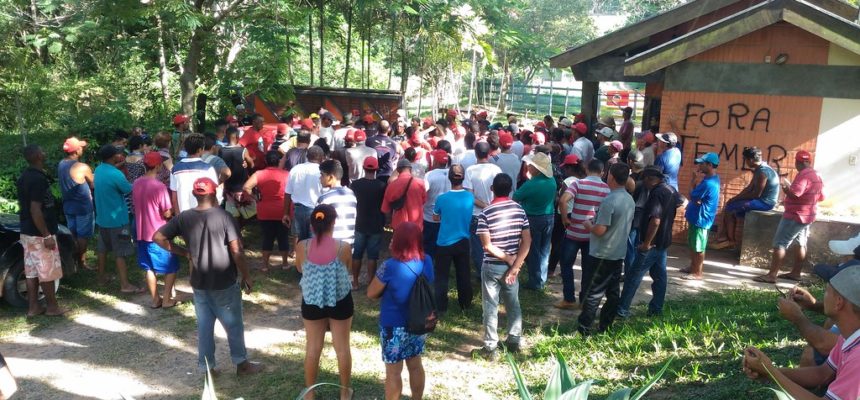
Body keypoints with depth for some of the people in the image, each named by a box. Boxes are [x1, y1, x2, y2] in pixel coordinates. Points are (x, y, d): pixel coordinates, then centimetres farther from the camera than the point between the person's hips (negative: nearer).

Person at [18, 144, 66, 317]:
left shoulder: (24, 177, 9)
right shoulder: (38, 178, -20)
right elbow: (35, 210, -23)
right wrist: (47, 235, -21)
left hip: (27, 232, 9)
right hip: (39, 234, -9)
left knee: (32, 271, 13)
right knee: (47, 271, 2)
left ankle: (33, 307, 18)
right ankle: (52, 307, 11)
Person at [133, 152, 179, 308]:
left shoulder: (136, 183, 1)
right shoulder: (159, 186, -21)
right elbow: (167, 213, -17)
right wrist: (173, 208, 2)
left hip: (142, 232, 7)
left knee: (149, 267, 15)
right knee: (172, 267, 8)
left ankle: (155, 299, 22)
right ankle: (167, 299, 11)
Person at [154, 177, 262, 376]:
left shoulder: (183, 218, -3)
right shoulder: (224, 216, -16)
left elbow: (158, 237, -1)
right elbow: (236, 251, -17)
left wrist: (184, 252, 4)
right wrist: (246, 276, -5)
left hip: (199, 283, 4)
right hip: (225, 282, -4)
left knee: (204, 325, 15)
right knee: (233, 324, 12)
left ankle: (207, 366, 24)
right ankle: (242, 363, 24)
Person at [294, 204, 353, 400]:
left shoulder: (302, 247, -15)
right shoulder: (344, 247, -19)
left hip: (312, 302, 1)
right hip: (340, 302, -1)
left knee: (313, 347, 17)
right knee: (342, 347, 15)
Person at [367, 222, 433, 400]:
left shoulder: (390, 266, -24)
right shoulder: (427, 261, -7)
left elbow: (371, 293, -10)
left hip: (394, 327, -5)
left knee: (393, 372, 11)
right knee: (415, 365, 21)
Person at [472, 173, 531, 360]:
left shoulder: (485, 213, -15)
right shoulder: (519, 210, -2)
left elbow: (487, 246, -19)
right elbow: (527, 241, -6)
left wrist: (508, 259, -11)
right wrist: (514, 266, -10)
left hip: (492, 266, -4)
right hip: (512, 265, 4)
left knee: (490, 307, 5)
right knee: (513, 304, 18)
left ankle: (491, 348, 12)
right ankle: (514, 341, 29)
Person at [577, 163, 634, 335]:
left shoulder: (609, 200, -22)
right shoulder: (630, 200, 6)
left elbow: (600, 230, -24)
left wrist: (588, 225, -4)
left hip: (602, 255, -8)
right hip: (619, 253, 8)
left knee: (593, 292, -1)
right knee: (613, 291, 12)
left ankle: (584, 328, 4)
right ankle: (605, 325, 20)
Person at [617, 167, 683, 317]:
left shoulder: (657, 193, -23)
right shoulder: (671, 190, 7)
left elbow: (655, 221, -31)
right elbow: (682, 203, 31)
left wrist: (646, 243, -25)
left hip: (653, 243, -9)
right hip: (664, 241, 9)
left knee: (633, 276, -4)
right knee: (660, 275, 14)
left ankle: (622, 309, 0)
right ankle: (656, 309, 21)